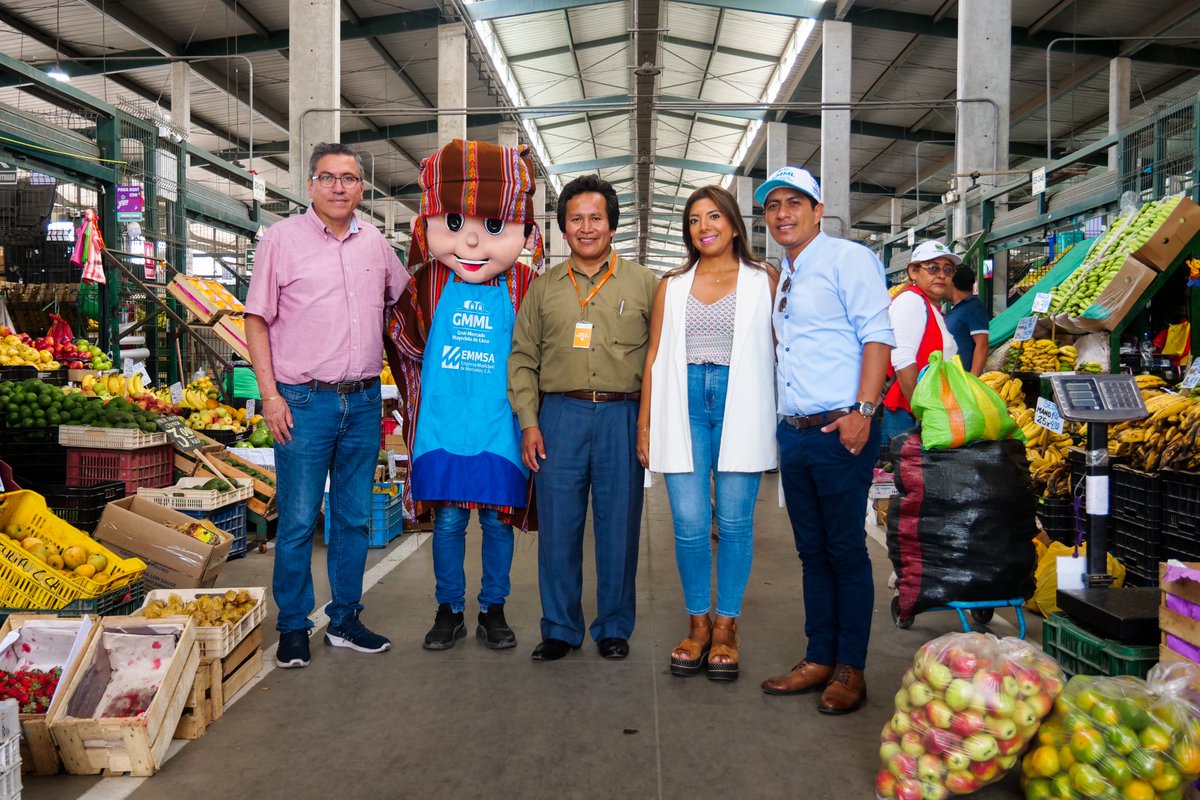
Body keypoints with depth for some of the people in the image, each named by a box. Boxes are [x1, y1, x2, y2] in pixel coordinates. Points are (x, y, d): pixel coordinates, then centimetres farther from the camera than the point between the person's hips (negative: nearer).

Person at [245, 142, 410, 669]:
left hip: (364, 400, 4)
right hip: (304, 401, -4)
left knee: (354, 518, 11)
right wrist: (270, 395, -9)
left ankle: (345, 620, 25)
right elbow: (257, 320, -2)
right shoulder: (283, 237, -1)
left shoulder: (375, 242, 10)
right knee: (298, 521, 1)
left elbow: (404, 296, 27)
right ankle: (293, 628, 17)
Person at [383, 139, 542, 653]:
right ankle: (449, 611, 23)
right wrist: (431, 368, 9)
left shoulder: (523, 289, -2)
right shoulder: (428, 283, 0)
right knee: (447, 519, 7)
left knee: (498, 518, 8)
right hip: (443, 423, 1)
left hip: (499, 425, 0)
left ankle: (493, 610, 24)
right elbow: (400, 331, 15)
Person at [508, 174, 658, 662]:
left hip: (622, 416, -1)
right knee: (557, 526, 4)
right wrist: (528, 423, 0)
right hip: (559, 415, 1)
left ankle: (614, 627, 21)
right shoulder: (543, 287, 12)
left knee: (619, 527, 5)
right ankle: (560, 628, 19)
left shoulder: (643, 283, 8)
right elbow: (522, 357, 10)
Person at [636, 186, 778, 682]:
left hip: (741, 405, -1)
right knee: (689, 523, -1)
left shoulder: (764, 281, 9)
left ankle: (725, 627, 15)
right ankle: (698, 624, 16)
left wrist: (787, 420, -5)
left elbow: (785, 347, 4)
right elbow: (654, 357, 13)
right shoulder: (672, 286, 15)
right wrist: (645, 424, 9)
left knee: (734, 521, 2)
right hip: (684, 406, 2)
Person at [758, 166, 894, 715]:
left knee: (846, 551, 0)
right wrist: (785, 424, 15)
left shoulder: (848, 258, -3)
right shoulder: (782, 278, 19)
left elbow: (876, 336, -12)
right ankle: (819, 659, 23)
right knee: (812, 551, 12)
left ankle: (850, 670, 12)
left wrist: (863, 411, -20)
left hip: (839, 429, -7)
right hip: (793, 432, 8)